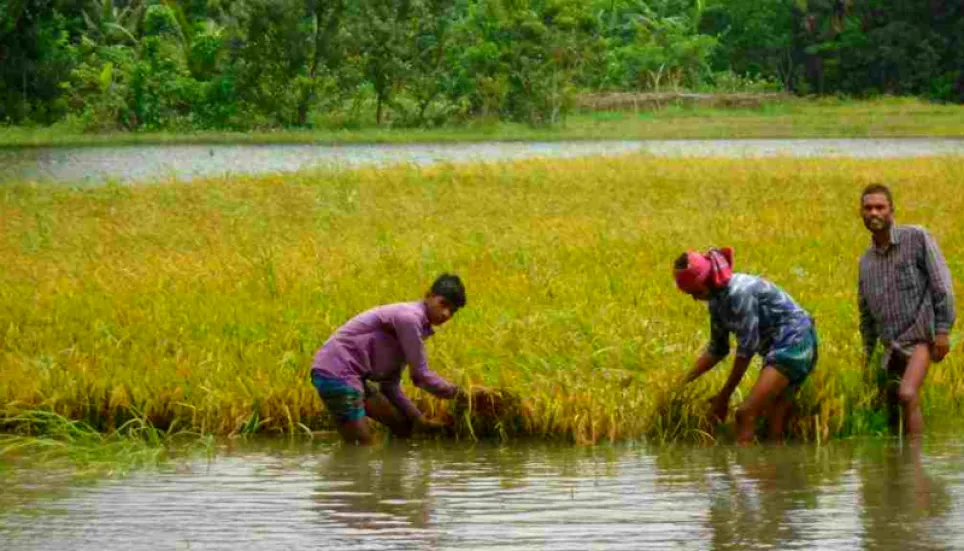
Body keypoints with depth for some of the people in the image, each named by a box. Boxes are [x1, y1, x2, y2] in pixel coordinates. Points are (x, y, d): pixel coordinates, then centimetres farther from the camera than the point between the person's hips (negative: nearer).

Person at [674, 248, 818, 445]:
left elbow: (746, 347, -20)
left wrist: (724, 395, -13)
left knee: (746, 413, -20)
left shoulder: (739, 292, -21)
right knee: (774, 430, 5)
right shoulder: (717, 299, 7)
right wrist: (684, 383, 13)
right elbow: (717, 349, 19)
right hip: (776, 347, 10)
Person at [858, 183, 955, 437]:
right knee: (891, 404, 7)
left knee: (907, 395, -25)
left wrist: (943, 330, -13)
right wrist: (868, 350, 19)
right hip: (891, 345, 7)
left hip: (920, 337, -7)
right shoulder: (866, 260, 14)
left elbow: (941, 285, -7)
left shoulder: (916, 238, -4)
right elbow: (866, 310, 23)